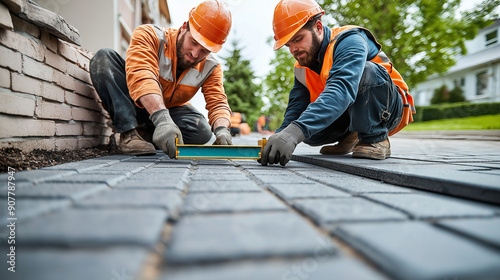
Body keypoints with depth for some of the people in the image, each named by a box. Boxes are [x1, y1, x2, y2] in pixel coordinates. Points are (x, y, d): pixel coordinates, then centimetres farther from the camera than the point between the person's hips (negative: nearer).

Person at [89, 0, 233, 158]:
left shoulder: (210, 67, -10)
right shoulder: (149, 35, -22)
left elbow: (218, 101, -17)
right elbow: (141, 75, -38)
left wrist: (222, 129, -41)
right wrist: (162, 119, -54)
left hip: (171, 110, 2)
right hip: (133, 105, -2)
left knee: (202, 131, -28)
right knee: (104, 58, -24)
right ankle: (128, 133, -32)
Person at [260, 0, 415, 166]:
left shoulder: (349, 41, -23)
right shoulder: (302, 67, 1)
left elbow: (341, 89, -42)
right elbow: (296, 107, -6)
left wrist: (296, 131, -55)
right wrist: (280, 136, -28)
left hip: (390, 109, -6)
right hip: (345, 117, 6)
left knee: (367, 71, -34)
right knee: (307, 129, -19)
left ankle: (376, 139, -16)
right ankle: (350, 136, 10)